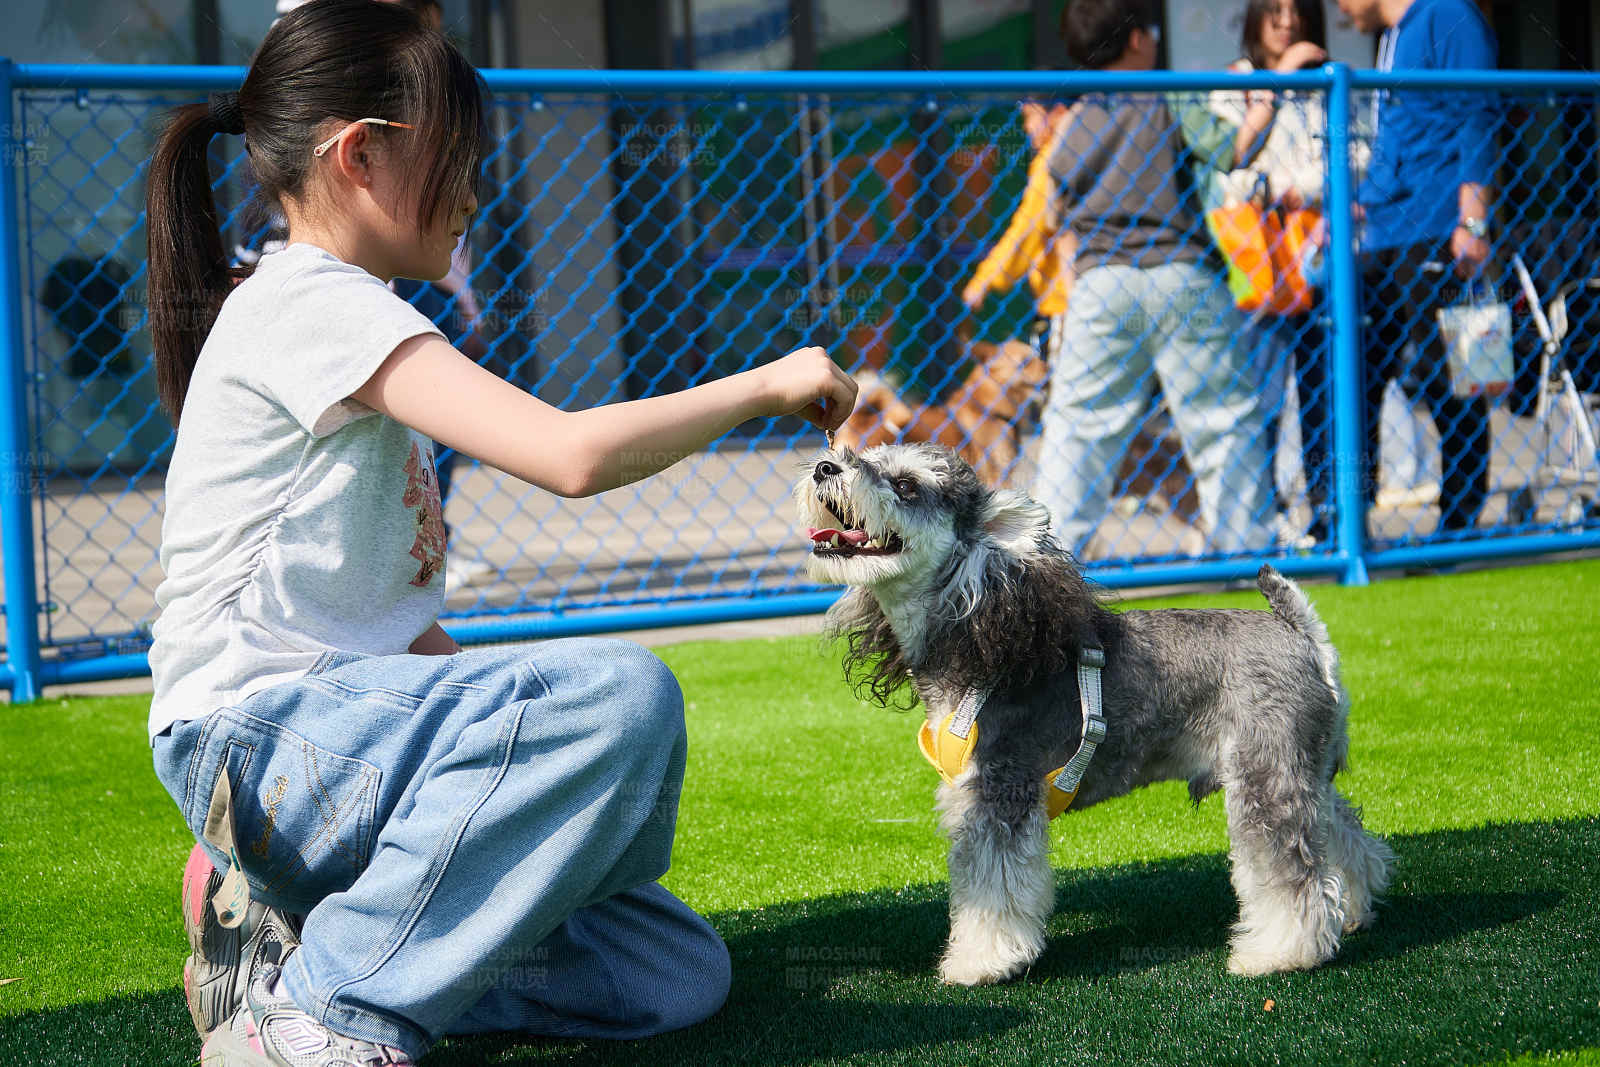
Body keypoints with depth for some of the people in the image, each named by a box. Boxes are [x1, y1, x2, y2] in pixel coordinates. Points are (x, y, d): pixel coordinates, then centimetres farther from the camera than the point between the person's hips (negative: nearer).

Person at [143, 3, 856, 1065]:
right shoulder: (311, 301, -10)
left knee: (679, 973, 0)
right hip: (256, 732, -9)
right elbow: (571, 453, -21)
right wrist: (767, 382, -8)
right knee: (623, 689, -32)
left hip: (344, 727, 10)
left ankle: (279, 922, 4)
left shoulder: (334, 315, 22)